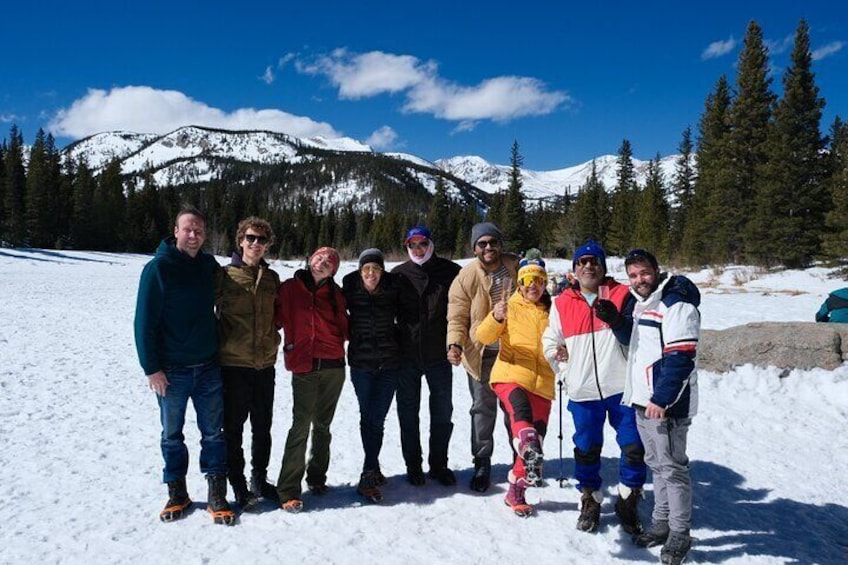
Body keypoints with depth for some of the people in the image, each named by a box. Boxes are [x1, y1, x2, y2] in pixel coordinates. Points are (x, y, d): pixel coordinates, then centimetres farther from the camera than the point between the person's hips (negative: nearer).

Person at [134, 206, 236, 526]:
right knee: (172, 435, 10)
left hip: (208, 367, 4)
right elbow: (145, 320, -10)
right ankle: (177, 493, 26)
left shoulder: (209, 265, 4)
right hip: (171, 370, -3)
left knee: (214, 433, 6)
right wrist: (151, 368, -13)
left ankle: (217, 495, 16)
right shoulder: (159, 267, -9)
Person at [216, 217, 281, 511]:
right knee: (233, 428, 5)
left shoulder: (272, 278, 8)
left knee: (263, 426, 15)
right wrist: (221, 342, -4)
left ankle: (259, 479, 32)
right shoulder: (225, 275, -5)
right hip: (233, 363, -4)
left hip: (265, 364, 4)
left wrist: (274, 336, 7)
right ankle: (239, 486, 19)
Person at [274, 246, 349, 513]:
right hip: (304, 367, -3)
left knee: (323, 425, 13)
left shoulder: (335, 294, 11)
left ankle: (317, 477, 28)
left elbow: (344, 326, 16)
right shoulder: (289, 289, 4)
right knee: (301, 426, -8)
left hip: (333, 367, 3)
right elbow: (277, 318, 2)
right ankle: (288, 489, -2)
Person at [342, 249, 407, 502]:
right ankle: (373, 470, 14)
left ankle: (369, 475, 9)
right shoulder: (350, 289, -4)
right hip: (361, 362, 0)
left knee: (376, 419, -1)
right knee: (368, 417, 3)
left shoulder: (393, 288, -3)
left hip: (389, 362, 0)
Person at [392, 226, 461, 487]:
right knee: (408, 412, 10)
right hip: (407, 355, 1)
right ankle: (413, 465, 25)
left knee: (442, 411, 9)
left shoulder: (450, 272, -1)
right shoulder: (399, 274, 2)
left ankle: (439, 464, 25)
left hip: (438, 355, 0)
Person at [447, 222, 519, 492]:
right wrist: (455, 345, -25)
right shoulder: (466, 277, -11)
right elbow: (457, 318, -8)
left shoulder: (516, 267, -4)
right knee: (483, 409, 4)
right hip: (481, 354, -2)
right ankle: (482, 463, 19)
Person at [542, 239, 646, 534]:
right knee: (586, 449, 13)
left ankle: (628, 502, 24)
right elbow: (550, 340, 17)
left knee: (634, 447, 3)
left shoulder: (622, 295, 1)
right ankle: (590, 501, 32)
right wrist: (556, 353, -1)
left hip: (621, 387, -1)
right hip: (582, 390, 2)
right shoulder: (562, 303, 7)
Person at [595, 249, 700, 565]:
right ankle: (661, 523, 32)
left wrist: (661, 399, -23)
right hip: (643, 400, 9)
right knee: (656, 464, 18)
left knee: (673, 468, 1)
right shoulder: (640, 302, 12)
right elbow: (631, 339, 23)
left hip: (665, 404, -9)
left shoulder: (677, 305, -16)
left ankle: (679, 534, 15)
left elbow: (680, 358, -21)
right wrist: (616, 320, 2)